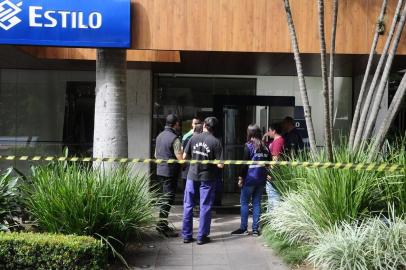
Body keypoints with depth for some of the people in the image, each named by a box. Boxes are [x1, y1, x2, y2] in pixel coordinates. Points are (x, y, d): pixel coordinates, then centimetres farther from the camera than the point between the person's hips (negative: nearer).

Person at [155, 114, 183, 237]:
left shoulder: (159, 136, 10)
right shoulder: (174, 138, -16)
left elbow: (156, 155, 20)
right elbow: (181, 158, -19)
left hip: (160, 171, 9)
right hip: (170, 172, -9)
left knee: (166, 198, 16)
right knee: (168, 199, -4)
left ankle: (163, 224, 21)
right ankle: (162, 225, -3)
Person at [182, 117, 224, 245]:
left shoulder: (194, 138, -3)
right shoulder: (216, 142, -10)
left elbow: (185, 156, 1)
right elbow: (220, 165, -12)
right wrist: (212, 161, 7)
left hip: (192, 176, 2)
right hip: (207, 178, -2)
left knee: (188, 206, 12)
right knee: (205, 207, 8)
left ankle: (187, 235, 17)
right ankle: (202, 237, 13)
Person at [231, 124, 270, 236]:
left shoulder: (249, 146, -8)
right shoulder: (265, 147, 7)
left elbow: (245, 163, -9)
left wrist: (241, 177, -4)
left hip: (250, 178, -5)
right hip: (262, 179, 5)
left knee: (244, 203, 4)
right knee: (257, 203, 9)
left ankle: (243, 228, 5)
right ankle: (255, 229, 9)